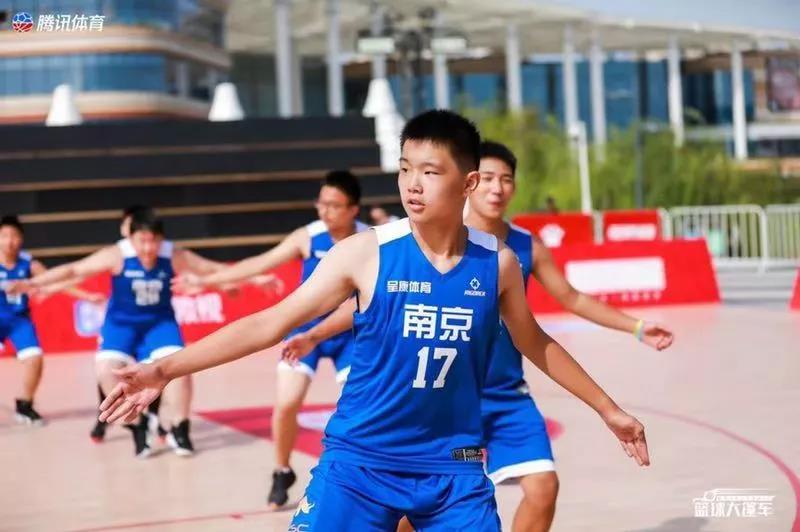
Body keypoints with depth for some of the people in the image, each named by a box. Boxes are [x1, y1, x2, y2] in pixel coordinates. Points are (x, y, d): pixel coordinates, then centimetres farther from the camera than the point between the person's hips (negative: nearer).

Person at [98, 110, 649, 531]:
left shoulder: (498, 262, -3)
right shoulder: (366, 252, -11)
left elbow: (535, 343, 15)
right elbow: (270, 323, -9)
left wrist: (609, 409, 22)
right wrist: (166, 369, -16)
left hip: (454, 467, 2)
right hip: (359, 461, -2)